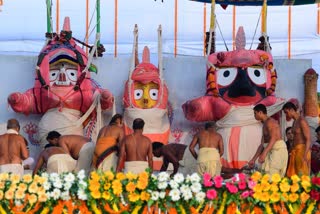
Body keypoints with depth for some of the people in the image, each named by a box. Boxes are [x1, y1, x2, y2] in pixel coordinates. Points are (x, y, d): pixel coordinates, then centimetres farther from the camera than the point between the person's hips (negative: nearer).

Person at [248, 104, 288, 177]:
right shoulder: (264, 125, 20)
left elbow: (273, 139, -21)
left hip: (278, 150, -9)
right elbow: (262, 144, 22)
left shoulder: (270, 122, -9)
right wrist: (253, 159, 21)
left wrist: (264, 154, -30)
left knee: (272, 176, -17)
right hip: (271, 151, 9)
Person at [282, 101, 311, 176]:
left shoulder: (302, 121, -11)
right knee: (293, 175, 4)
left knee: (302, 175, -8)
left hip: (302, 150, -9)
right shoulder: (295, 122, 17)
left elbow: (308, 139, -16)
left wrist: (305, 155, -22)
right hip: (295, 150, 9)